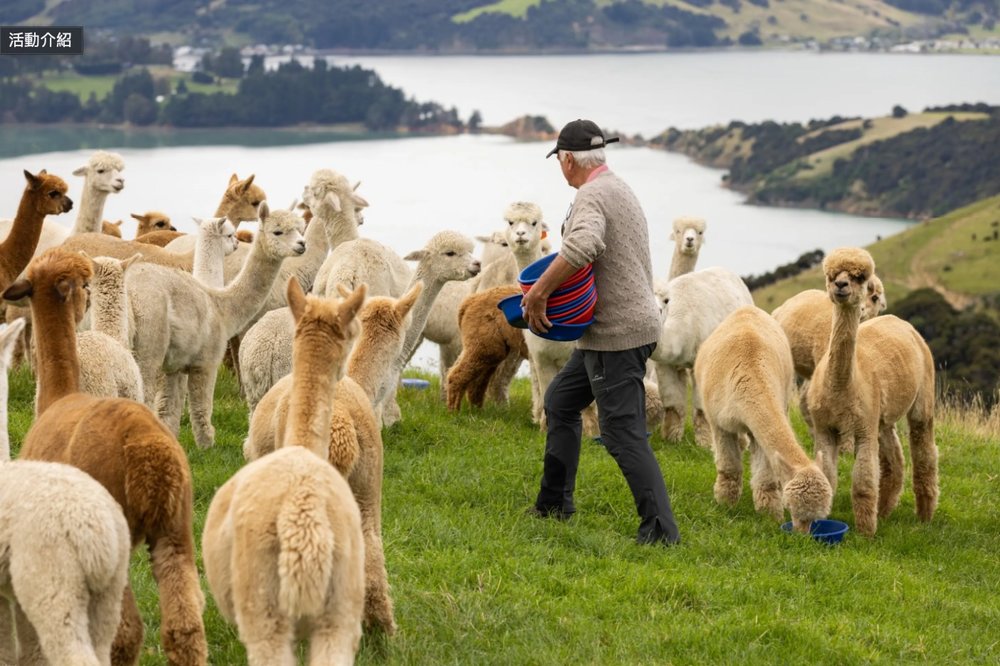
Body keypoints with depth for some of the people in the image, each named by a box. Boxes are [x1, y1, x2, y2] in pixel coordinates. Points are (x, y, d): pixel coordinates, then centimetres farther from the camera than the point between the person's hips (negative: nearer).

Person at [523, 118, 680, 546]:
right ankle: (554, 503, 30)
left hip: (616, 333, -11)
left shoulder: (592, 196, -16)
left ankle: (661, 529, -13)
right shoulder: (621, 190, 17)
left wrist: (538, 294, -29)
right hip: (628, 322, 11)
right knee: (560, 401, 22)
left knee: (623, 433, -10)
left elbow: (583, 246, -38)